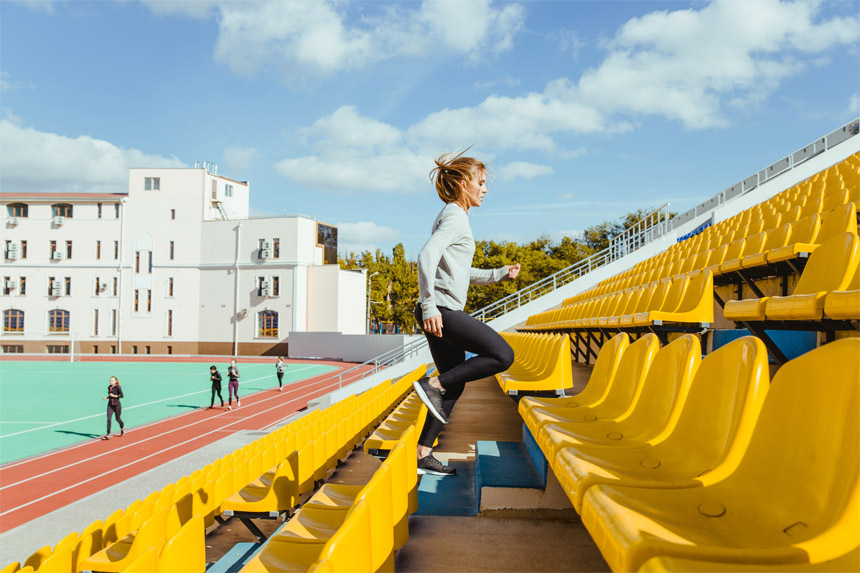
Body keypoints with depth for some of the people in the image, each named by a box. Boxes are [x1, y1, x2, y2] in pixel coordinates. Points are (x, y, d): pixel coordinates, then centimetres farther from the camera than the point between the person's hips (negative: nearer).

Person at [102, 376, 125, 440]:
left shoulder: (118, 387, -10)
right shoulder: (109, 387, 7)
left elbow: (121, 395, -12)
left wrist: (114, 396, -20)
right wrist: (107, 397, 2)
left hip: (117, 405, -4)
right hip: (110, 405, 4)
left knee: (118, 419, 9)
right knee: (108, 419, -8)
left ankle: (122, 427, 40)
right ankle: (108, 434, -9)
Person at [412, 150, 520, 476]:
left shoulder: (454, 217, 24)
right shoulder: (455, 216, -7)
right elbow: (427, 256, -23)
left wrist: (500, 274, 26)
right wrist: (429, 305, -28)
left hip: (442, 313, 10)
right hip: (441, 310, -10)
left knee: (454, 386, 13)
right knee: (502, 356, -11)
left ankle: (423, 455, 17)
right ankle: (432, 385, -10)